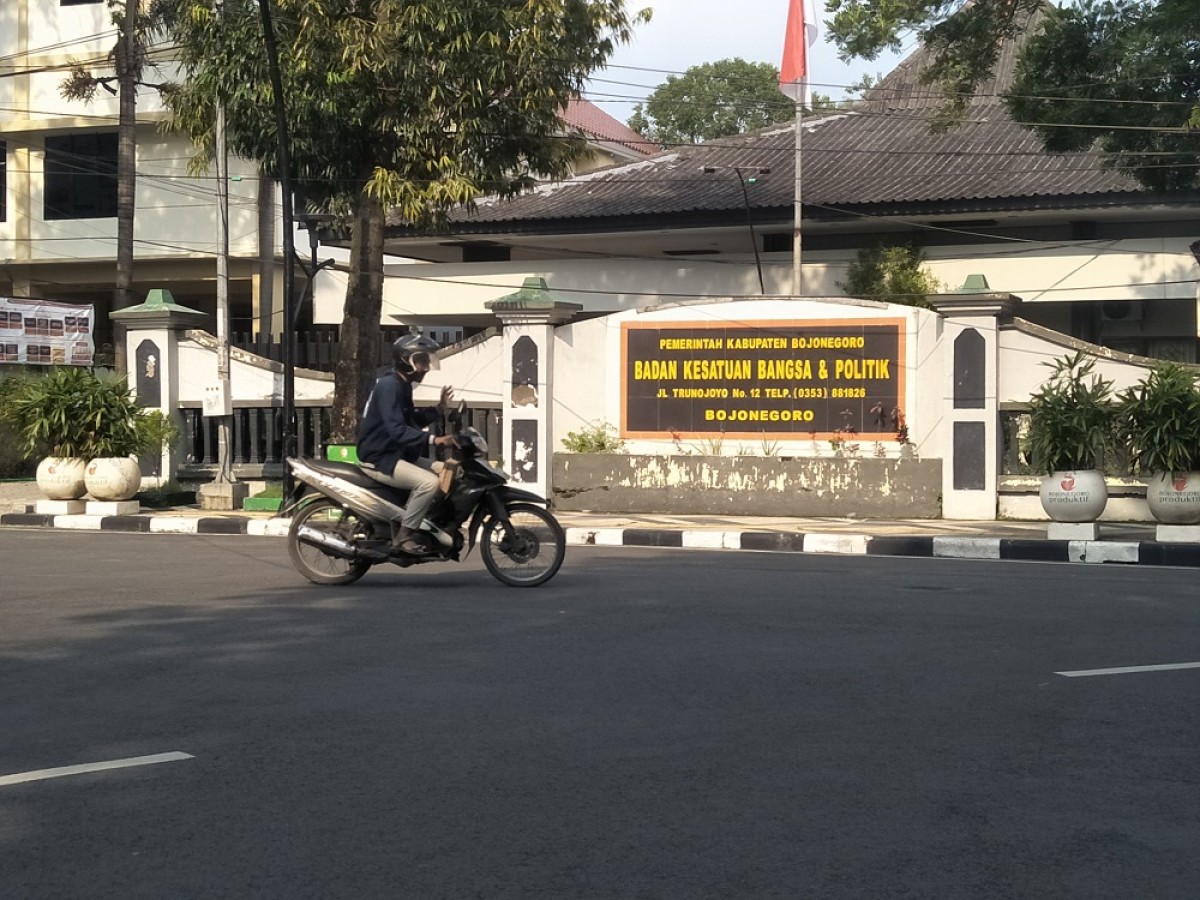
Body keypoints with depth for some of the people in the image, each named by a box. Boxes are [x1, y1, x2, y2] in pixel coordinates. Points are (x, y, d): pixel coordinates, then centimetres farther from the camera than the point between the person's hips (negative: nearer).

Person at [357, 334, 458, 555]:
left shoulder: (402, 385, 13)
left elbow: (412, 421, 22)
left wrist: (439, 409, 9)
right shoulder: (389, 386, -19)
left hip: (396, 454, 10)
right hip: (379, 459, -10)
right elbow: (396, 430, -30)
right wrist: (433, 439, -37)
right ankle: (403, 536, -18)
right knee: (429, 482, -27)